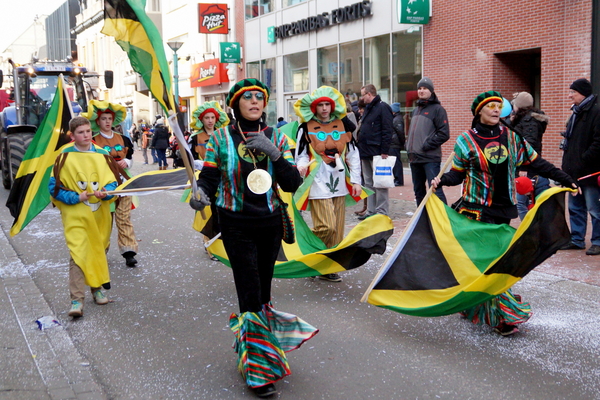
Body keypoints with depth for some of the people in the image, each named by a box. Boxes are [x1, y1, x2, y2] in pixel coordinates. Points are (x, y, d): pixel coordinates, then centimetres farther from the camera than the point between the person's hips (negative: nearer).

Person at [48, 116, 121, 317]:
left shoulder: (102, 155, 4)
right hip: (76, 215, -3)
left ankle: (97, 287, 32)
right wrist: (75, 197, -15)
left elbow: (113, 181, 6)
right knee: (78, 254, -12)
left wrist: (105, 192, -16)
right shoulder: (64, 157, -4)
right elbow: (54, 187, -2)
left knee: (99, 252, 14)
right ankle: (76, 299, -11)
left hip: (100, 214, 4)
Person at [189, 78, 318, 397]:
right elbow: (209, 178, -3)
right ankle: (257, 370, 0)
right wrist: (201, 194, -25)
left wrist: (274, 154, -17)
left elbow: (293, 184, -2)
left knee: (264, 290, 12)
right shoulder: (221, 139, -1)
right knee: (251, 295, -7)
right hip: (236, 225, -3)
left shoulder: (276, 137, 4)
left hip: (270, 224, 3)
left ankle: (250, 344, 33)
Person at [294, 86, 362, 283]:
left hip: (339, 184, 5)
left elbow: (353, 154, 11)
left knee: (337, 230, 5)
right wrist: (302, 166, -22)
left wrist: (356, 181, 6)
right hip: (318, 184, -4)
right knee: (327, 226, -15)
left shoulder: (342, 125, 9)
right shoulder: (306, 128, -1)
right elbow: (301, 155, 2)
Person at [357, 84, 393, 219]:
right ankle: (371, 210, 17)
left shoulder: (383, 107, -9)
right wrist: (360, 149, 16)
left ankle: (382, 212, -1)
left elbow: (387, 130, -16)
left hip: (377, 152, -10)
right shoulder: (368, 109, 19)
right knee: (368, 183, 11)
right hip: (365, 152, 10)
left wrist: (384, 151, -20)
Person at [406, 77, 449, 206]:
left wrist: (427, 145, -16)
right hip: (414, 158, 8)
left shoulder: (437, 109, -5)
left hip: (430, 158, -8)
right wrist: (409, 146, 12)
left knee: (436, 190, -14)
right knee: (418, 191, 15)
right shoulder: (416, 110, 19)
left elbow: (444, 134, -12)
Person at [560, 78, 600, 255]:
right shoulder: (576, 113, 17)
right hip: (573, 171, 9)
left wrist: (583, 161, -20)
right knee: (575, 207, 14)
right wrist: (567, 164, 13)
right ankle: (577, 240, 22)